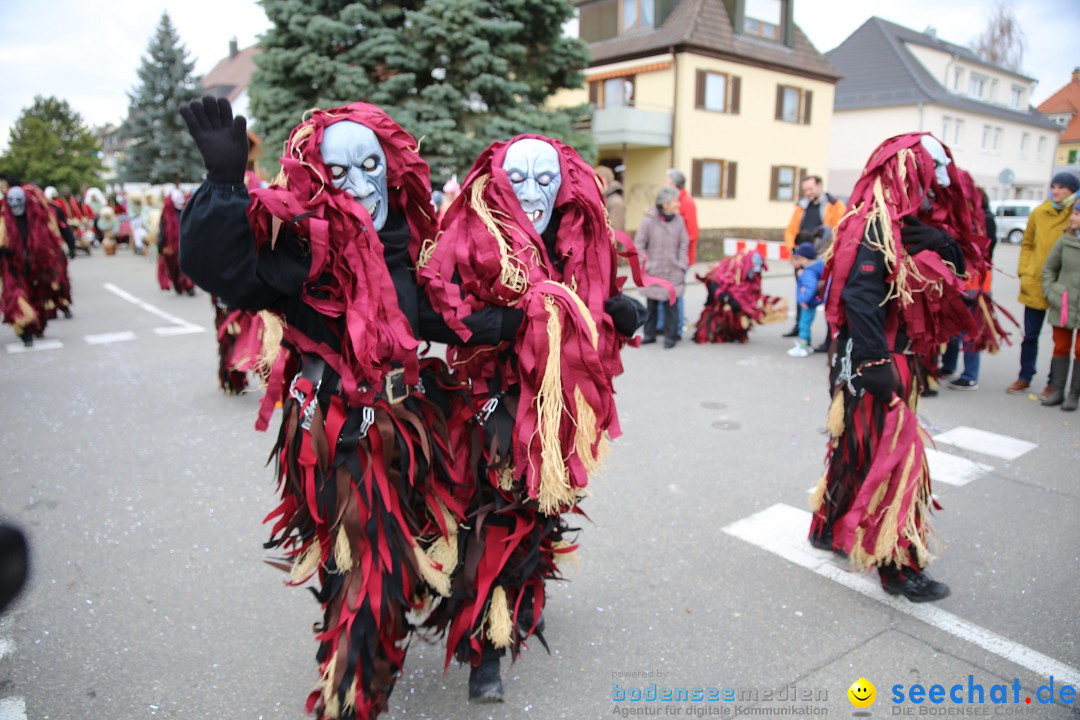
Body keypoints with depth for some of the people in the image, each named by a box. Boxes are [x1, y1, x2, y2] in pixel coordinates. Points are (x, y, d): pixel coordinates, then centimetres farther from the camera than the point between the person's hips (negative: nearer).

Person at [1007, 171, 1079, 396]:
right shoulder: (1038, 213, 2)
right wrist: (1024, 272, 3)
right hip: (1035, 285, 2)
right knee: (1030, 335, 11)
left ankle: (1054, 383, 19)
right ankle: (1025, 377, 24)